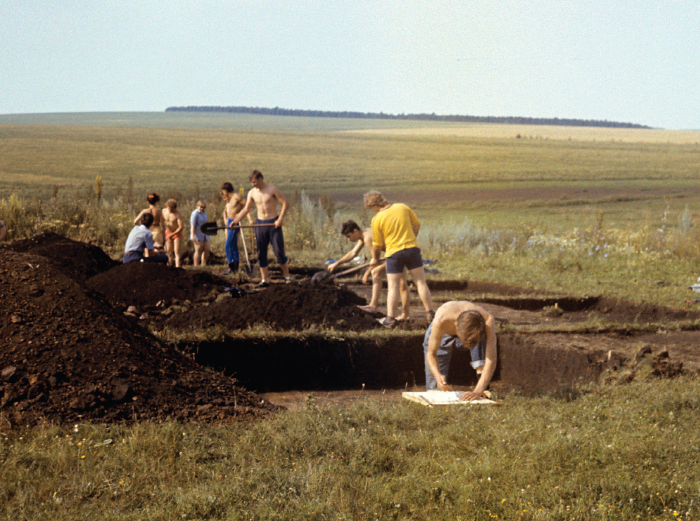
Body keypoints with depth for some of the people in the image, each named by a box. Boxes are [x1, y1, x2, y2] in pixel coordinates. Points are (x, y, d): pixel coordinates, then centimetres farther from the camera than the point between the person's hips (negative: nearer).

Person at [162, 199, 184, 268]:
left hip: (177, 233, -5)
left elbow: (181, 227, -26)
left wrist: (172, 234, -29)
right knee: (169, 252, 4)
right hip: (168, 233, 5)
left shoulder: (178, 214, -25)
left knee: (177, 251, -13)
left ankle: (178, 268, -19)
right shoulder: (164, 211, -7)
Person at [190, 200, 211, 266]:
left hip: (204, 235, 8)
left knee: (207, 250, 3)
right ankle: (196, 266, -3)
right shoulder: (195, 213, -11)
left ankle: (203, 265, 11)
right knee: (198, 251, -7)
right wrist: (193, 236, -24)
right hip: (198, 235, -8)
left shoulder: (204, 213, 14)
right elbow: (193, 225, -17)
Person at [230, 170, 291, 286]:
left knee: (279, 251, -4)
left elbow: (285, 203, -7)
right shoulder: (252, 193, 6)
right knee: (261, 253, 1)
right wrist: (235, 221, -3)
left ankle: (287, 276, 10)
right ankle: (265, 279, 6)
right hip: (260, 223, 4)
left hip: (274, 223, -4)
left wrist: (280, 219, -16)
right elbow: (246, 209, 8)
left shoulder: (272, 190, -7)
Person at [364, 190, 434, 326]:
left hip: (394, 252, -2)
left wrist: (375, 258, 17)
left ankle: (390, 318, 5)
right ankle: (431, 314, 8)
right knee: (421, 282, 6)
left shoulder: (377, 219, -8)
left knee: (393, 286, 6)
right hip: (412, 248, 3)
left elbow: (377, 244, 0)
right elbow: (417, 224, 11)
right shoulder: (402, 207, 0)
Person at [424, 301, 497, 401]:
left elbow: (491, 359, -46)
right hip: (444, 336, 0)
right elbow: (431, 353, -31)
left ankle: (484, 390, -27)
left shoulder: (488, 320, -44)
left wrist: (478, 392, -56)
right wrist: (438, 376, -51)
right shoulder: (440, 321, -45)